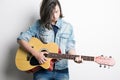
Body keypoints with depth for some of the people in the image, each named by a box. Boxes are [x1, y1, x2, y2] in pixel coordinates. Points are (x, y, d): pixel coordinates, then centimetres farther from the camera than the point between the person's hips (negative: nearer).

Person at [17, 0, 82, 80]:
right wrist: (36, 53, -15)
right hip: (42, 70, -1)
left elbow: (70, 48, 7)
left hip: (61, 70, 2)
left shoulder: (68, 27, 5)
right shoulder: (38, 25, -1)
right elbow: (21, 39, -4)